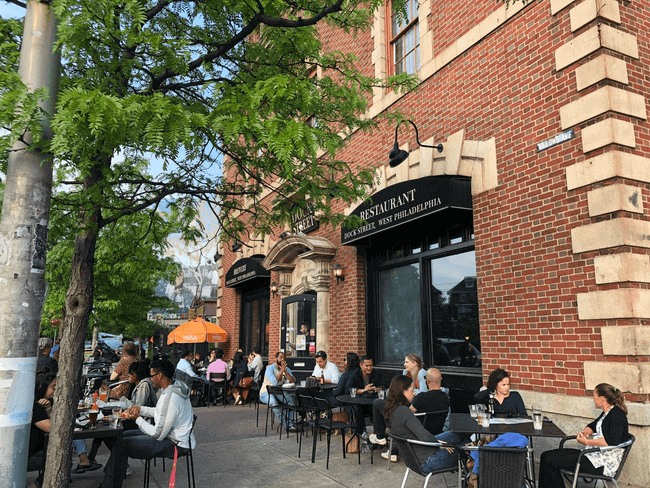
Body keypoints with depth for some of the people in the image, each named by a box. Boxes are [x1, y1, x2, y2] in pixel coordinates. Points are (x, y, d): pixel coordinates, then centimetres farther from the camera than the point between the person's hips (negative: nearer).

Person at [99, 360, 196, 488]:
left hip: (173, 444, -11)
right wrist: (141, 409, 10)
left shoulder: (170, 398, -28)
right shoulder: (176, 386, 4)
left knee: (122, 444, -12)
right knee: (124, 434, 18)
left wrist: (138, 419, -8)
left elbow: (158, 434, -21)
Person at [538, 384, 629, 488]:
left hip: (604, 464, -10)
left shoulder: (617, 414, -14)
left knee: (551, 461, -17)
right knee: (546, 456, -1)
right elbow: (592, 426, 26)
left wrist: (587, 442, -21)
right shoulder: (607, 413, 15)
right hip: (595, 455, 10)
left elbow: (613, 442, -28)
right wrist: (585, 432, 2)